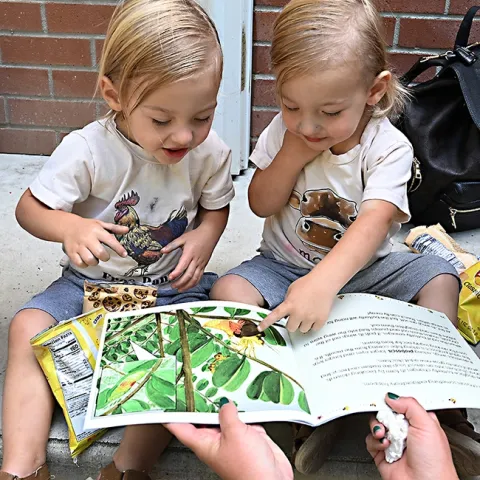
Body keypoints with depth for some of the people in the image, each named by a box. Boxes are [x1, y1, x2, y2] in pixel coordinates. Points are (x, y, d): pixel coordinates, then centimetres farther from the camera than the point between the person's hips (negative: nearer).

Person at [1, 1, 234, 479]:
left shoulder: (210, 153, -11)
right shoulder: (87, 150, -18)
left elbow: (216, 205, 8)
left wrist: (205, 238, -15)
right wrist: (69, 227, -30)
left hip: (173, 287, 0)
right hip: (92, 282, 1)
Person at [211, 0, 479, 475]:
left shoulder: (388, 147, -18)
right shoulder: (284, 131, -8)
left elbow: (374, 223, -34)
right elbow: (261, 205, -5)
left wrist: (323, 282, -50)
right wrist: (292, 155, -22)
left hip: (360, 268, -1)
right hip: (284, 265, 2)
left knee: (439, 276, -22)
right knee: (228, 289, -24)